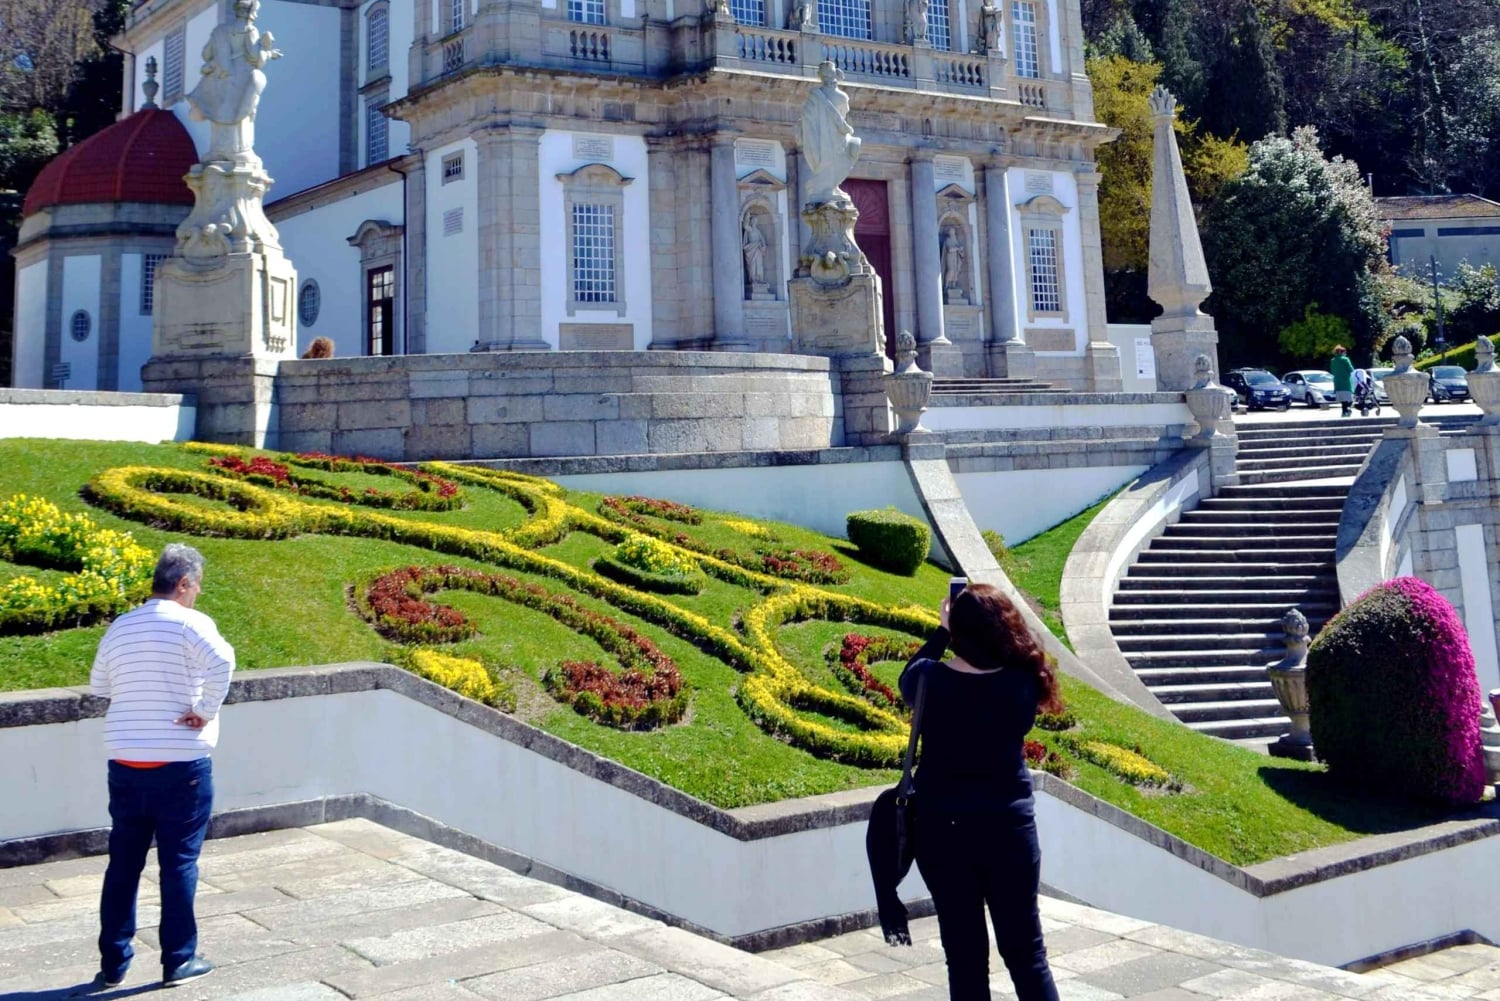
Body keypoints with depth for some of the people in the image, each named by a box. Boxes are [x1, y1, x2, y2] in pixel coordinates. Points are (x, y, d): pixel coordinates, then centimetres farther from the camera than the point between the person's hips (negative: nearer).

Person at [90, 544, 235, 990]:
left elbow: (98, 686, 18)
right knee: (179, 864, 5)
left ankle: (113, 962, 21)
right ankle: (178, 961, 14)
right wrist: (206, 711, -19)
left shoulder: (118, 627, 7)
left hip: (125, 763, 5)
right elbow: (222, 661, -30)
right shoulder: (190, 622, -11)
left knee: (123, 864, 14)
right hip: (181, 765, -5)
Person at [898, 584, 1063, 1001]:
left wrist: (942, 630, 15)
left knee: (965, 955, 9)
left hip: (941, 830, 0)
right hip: (1007, 829, 0)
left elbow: (908, 679, 12)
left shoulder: (931, 680, -12)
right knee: (1026, 953, 11)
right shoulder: (1021, 683, -12)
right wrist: (992, 622, 6)